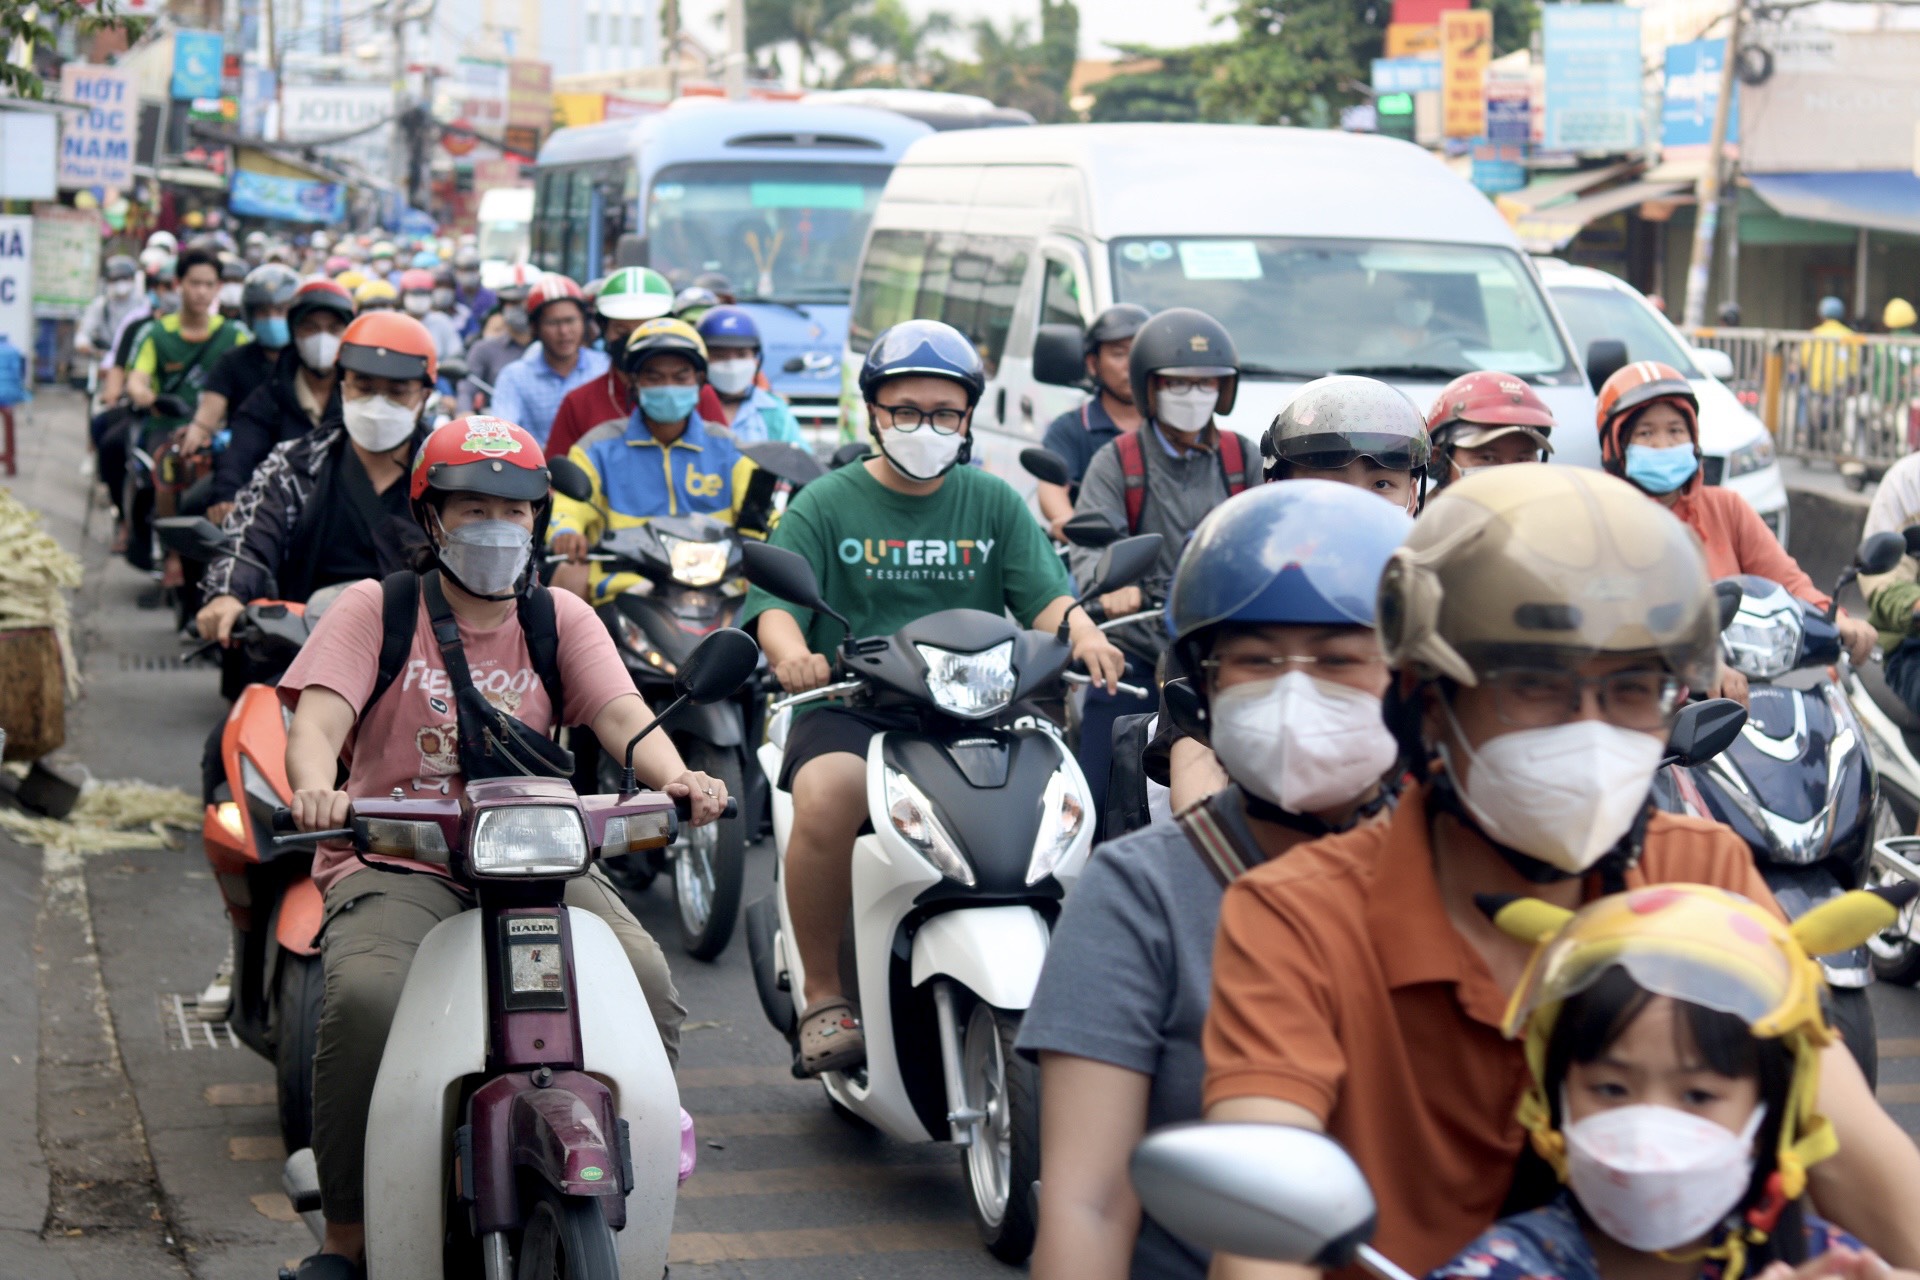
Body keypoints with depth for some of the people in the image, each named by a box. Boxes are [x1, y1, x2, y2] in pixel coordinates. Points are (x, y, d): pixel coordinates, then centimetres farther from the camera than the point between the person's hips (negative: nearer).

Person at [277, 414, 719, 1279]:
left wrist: (675, 775, -26)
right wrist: (317, 787, -33)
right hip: (396, 865, -2)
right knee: (366, 996, -32)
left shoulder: (559, 619, 14)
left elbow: (621, 713, -2)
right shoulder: (374, 608, 7)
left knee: (646, 982, -23)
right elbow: (316, 718, -8)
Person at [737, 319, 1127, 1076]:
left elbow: (1045, 595, 4)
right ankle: (822, 995, -17)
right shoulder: (826, 504, 9)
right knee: (827, 798, -34)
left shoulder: (995, 503, 16)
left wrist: (1082, 635, -19)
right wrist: (791, 654, -26)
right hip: (850, 709, -2)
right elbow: (776, 602, -2)